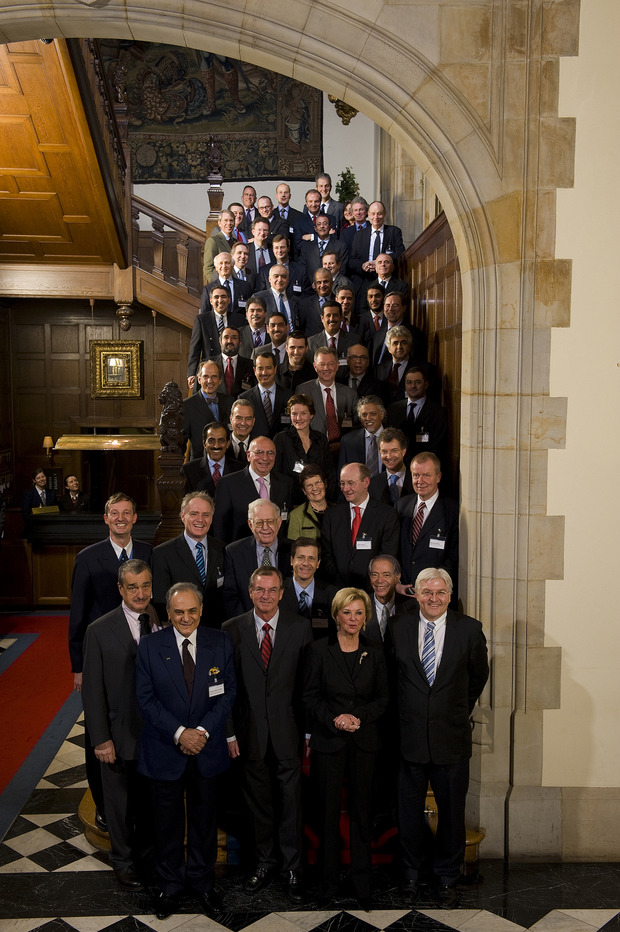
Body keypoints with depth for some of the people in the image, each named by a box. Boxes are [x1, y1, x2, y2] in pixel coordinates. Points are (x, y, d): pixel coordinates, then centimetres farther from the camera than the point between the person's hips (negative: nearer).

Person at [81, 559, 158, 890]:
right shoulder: (100, 631, -13)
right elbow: (92, 690, -10)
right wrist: (100, 739, -11)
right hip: (120, 735, -2)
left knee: (151, 800, 20)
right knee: (120, 802, 16)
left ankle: (147, 854, 45)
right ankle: (123, 861, 39)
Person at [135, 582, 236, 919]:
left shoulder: (220, 643, -5)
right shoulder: (150, 646, -8)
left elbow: (228, 692, -3)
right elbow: (146, 699, -9)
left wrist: (203, 731, -15)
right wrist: (179, 733, -17)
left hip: (208, 749, 1)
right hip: (165, 751, -1)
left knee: (204, 818, 16)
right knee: (168, 821, 13)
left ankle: (202, 881, 36)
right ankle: (170, 885, 34)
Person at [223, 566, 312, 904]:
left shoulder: (300, 628, -2)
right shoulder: (232, 630, -2)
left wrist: (309, 730, -2)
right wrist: (229, 732, -4)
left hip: (287, 731, -1)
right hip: (250, 733, 1)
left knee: (290, 802, 7)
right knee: (258, 801, 14)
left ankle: (292, 867, 23)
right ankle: (264, 862, 31)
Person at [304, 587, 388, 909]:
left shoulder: (374, 653, 3)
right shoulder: (320, 650, -2)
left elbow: (383, 698, 7)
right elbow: (310, 695, -1)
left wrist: (359, 716, -10)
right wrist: (333, 719, -15)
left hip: (364, 741, 2)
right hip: (328, 740, -1)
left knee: (362, 810, 7)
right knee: (329, 811, 4)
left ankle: (362, 883, 21)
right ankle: (328, 884, 18)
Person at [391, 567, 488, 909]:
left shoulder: (469, 629, -3)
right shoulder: (398, 627, -1)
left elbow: (479, 676, 11)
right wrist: (404, 712, 9)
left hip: (451, 738, 0)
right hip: (409, 737, 0)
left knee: (452, 813, 11)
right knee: (409, 812, 12)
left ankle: (446, 878, 31)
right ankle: (411, 874, 32)